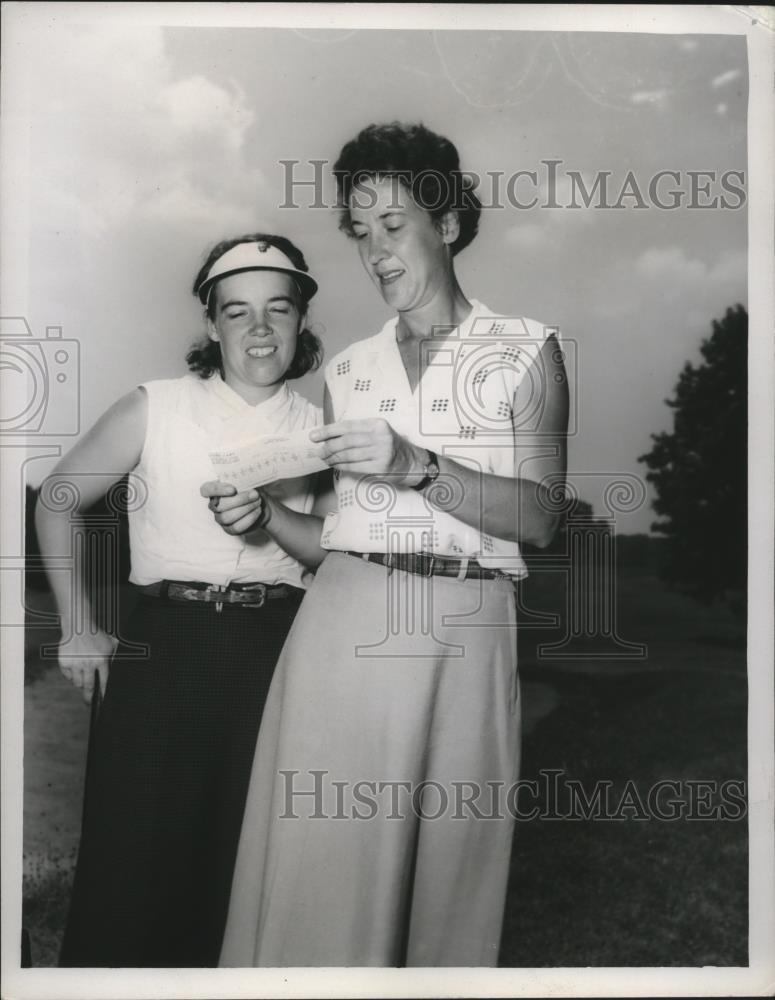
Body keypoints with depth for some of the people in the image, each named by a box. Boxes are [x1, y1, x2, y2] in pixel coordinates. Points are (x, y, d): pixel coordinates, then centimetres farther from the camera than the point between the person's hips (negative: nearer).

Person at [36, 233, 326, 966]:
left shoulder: (318, 430, 6)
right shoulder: (153, 409, 0)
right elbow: (57, 500, 9)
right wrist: (76, 628, 4)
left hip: (277, 652, 2)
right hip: (167, 645, -1)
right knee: (138, 856, 1)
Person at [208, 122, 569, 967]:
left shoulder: (525, 349, 7)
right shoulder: (347, 369, 17)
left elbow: (538, 514, -4)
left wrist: (416, 465, -15)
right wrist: (265, 514, -2)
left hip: (465, 634, -2)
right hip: (344, 628, 2)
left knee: (449, 868, 0)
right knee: (327, 869, 0)